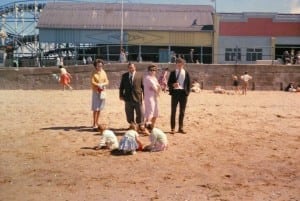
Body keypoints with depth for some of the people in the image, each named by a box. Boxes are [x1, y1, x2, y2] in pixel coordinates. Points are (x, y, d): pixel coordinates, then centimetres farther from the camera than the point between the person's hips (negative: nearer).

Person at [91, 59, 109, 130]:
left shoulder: (103, 72, 9)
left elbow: (107, 81, 5)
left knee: (99, 109, 9)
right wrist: (98, 85, -26)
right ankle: (94, 124, -6)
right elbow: (92, 82, -13)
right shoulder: (94, 73, -5)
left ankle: (97, 122, 20)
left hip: (102, 92, 5)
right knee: (95, 109, -8)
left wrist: (102, 84, -14)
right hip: (95, 92, -5)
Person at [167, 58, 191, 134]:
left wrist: (187, 92, -1)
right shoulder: (173, 73, 3)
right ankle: (172, 128, 8)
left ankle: (181, 128, 18)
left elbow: (188, 84, 9)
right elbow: (169, 83, 1)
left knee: (182, 111, 8)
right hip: (175, 92, -2)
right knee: (173, 111, 1)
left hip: (183, 92, 2)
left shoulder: (186, 73, 7)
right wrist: (173, 85, -20)